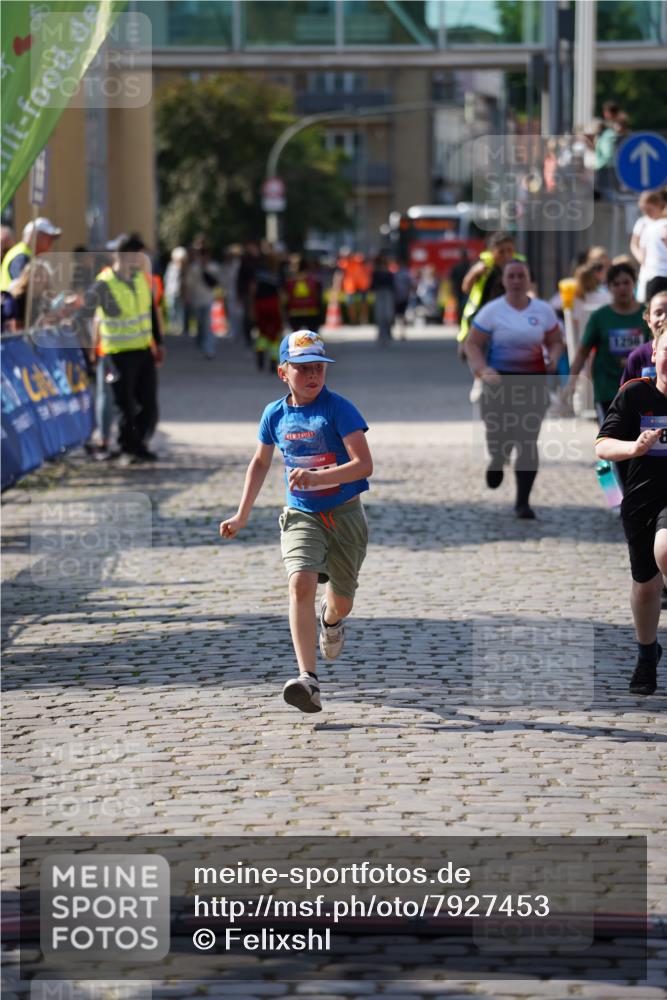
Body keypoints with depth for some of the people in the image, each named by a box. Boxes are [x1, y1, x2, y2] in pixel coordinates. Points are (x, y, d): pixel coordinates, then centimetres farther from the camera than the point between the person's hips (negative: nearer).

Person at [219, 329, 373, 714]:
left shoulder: (338, 409, -13)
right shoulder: (276, 415, 0)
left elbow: (364, 464, -21)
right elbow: (261, 462, 18)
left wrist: (317, 477, -35)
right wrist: (242, 517, 20)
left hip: (344, 515, -2)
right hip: (300, 517, 2)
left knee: (341, 602, 12)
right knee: (301, 584, -24)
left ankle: (330, 621, 54)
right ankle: (308, 681, -31)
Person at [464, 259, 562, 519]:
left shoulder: (543, 311, 5)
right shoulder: (492, 311, -2)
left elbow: (555, 342, 15)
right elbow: (472, 344, -1)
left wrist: (553, 358, -7)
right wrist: (482, 368, -18)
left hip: (533, 381, 1)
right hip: (499, 381, -1)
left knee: (528, 441, -7)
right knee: (499, 436, -8)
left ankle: (522, 502, 2)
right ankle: (497, 462, 33)